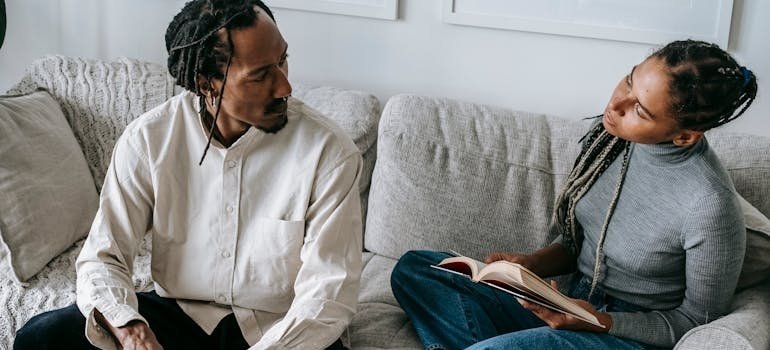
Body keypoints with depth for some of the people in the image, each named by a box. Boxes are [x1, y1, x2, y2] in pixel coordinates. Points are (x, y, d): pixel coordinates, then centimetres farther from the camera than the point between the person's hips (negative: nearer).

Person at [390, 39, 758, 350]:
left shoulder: (710, 205, -25)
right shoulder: (613, 136, -5)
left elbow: (699, 320, -11)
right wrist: (531, 263, -8)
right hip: (572, 305, 8)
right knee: (414, 268, -3)